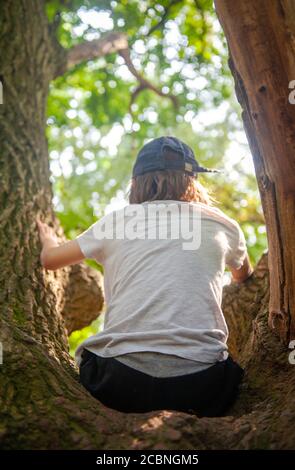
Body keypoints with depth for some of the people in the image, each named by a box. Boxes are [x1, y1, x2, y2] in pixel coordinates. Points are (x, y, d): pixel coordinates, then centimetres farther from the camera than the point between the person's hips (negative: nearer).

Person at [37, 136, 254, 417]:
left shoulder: (115, 221, 10)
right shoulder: (223, 224, 13)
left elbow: (49, 259, 26)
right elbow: (244, 279, 35)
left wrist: (48, 240, 49)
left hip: (120, 384, 1)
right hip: (199, 385, 0)